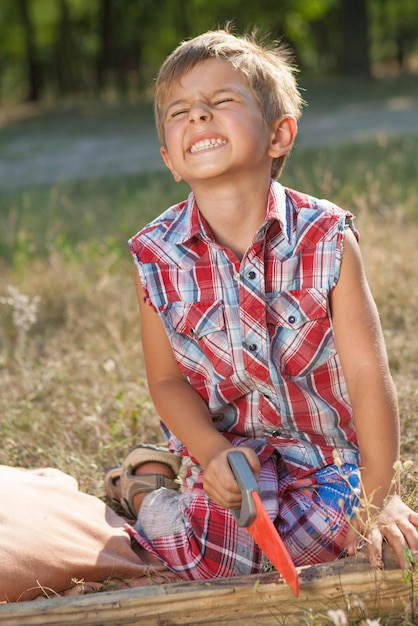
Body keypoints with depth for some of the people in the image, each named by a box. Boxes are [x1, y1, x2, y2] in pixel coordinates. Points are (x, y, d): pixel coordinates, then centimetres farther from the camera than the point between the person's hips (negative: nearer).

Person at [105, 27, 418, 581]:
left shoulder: (326, 240, -14)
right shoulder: (157, 256, -9)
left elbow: (367, 372, -15)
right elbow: (167, 379, -1)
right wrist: (213, 455, -20)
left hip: (329, 454, 1)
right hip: (228, 446, 0)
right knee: (214, 553, -26)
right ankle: (146, 485, 11)